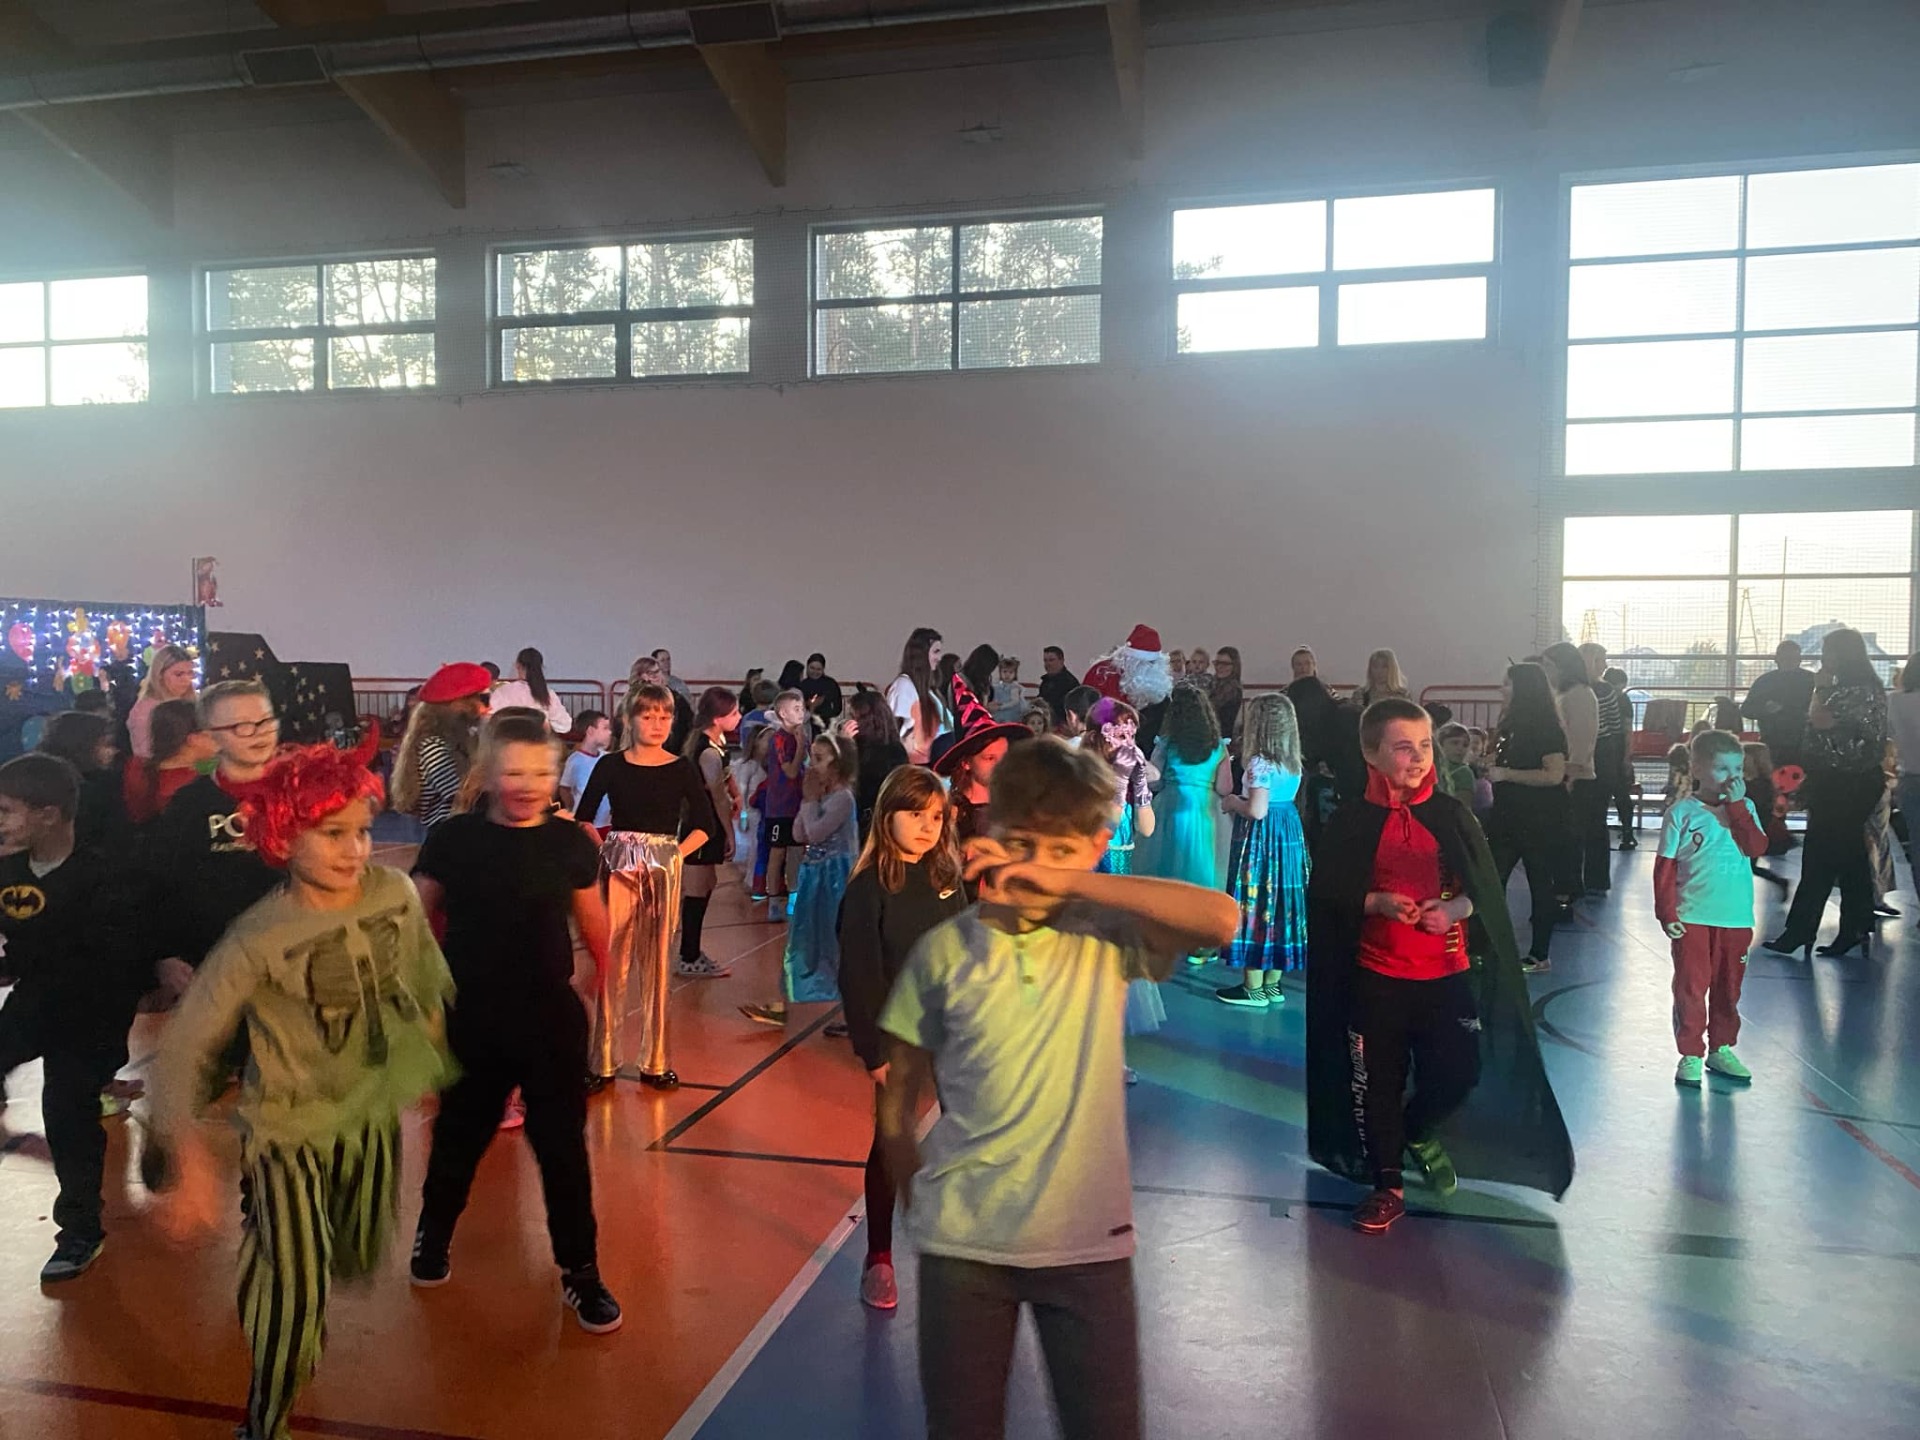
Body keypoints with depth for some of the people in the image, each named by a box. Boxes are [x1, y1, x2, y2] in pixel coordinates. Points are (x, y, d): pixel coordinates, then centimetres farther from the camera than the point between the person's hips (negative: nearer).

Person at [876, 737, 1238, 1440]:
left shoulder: (1107, 939, -4)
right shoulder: (943, 950, -3)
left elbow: (1221, 919, -22)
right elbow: (899, 1097, 5)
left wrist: (1070, 882, -23)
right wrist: (922, 1206, 1)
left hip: (1087, 1242, 0)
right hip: (963, 1244, 1)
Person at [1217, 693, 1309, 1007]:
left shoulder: (1260, 763, -17)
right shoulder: (1292, 762, 8)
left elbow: (1257, 810, -23)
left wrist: (1233, 803, -4)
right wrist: (1242, 801, 15)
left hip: (1260, 838, -8)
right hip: (1289, 834, 8)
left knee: (1255, 902, -1)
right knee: (1280, 902, 12)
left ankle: (1253, 988, 5)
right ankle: (1273, 984, 19)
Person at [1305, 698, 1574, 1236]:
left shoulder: (1451, 815, 1)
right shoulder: (1352, 821, -5)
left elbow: (1488, 889, 5)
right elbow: (1324, 893, -2)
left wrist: (1456, 908, -15)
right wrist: (1377, 902, -17)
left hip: (1447, 973, 2)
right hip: (1376, 976, -1)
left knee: (1460, 1073, 1)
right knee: (1378, 1080, 6)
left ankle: (1418, 1132, 35)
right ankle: (1387, 1186, 24)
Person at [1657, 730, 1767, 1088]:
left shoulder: (1744, 809, 5)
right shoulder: (1682, 813, -4)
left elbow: (1757, 847, -11)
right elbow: (1665, 867, -4)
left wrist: (1736, 807, -14)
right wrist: (1666, 912, -9)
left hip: (1736, 918, 3)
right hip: (1692, 919, -3)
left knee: (1728, 988, 14)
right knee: (1691, 987, 1)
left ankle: (1721, 1048, 28)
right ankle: (1690, 1055, 10)